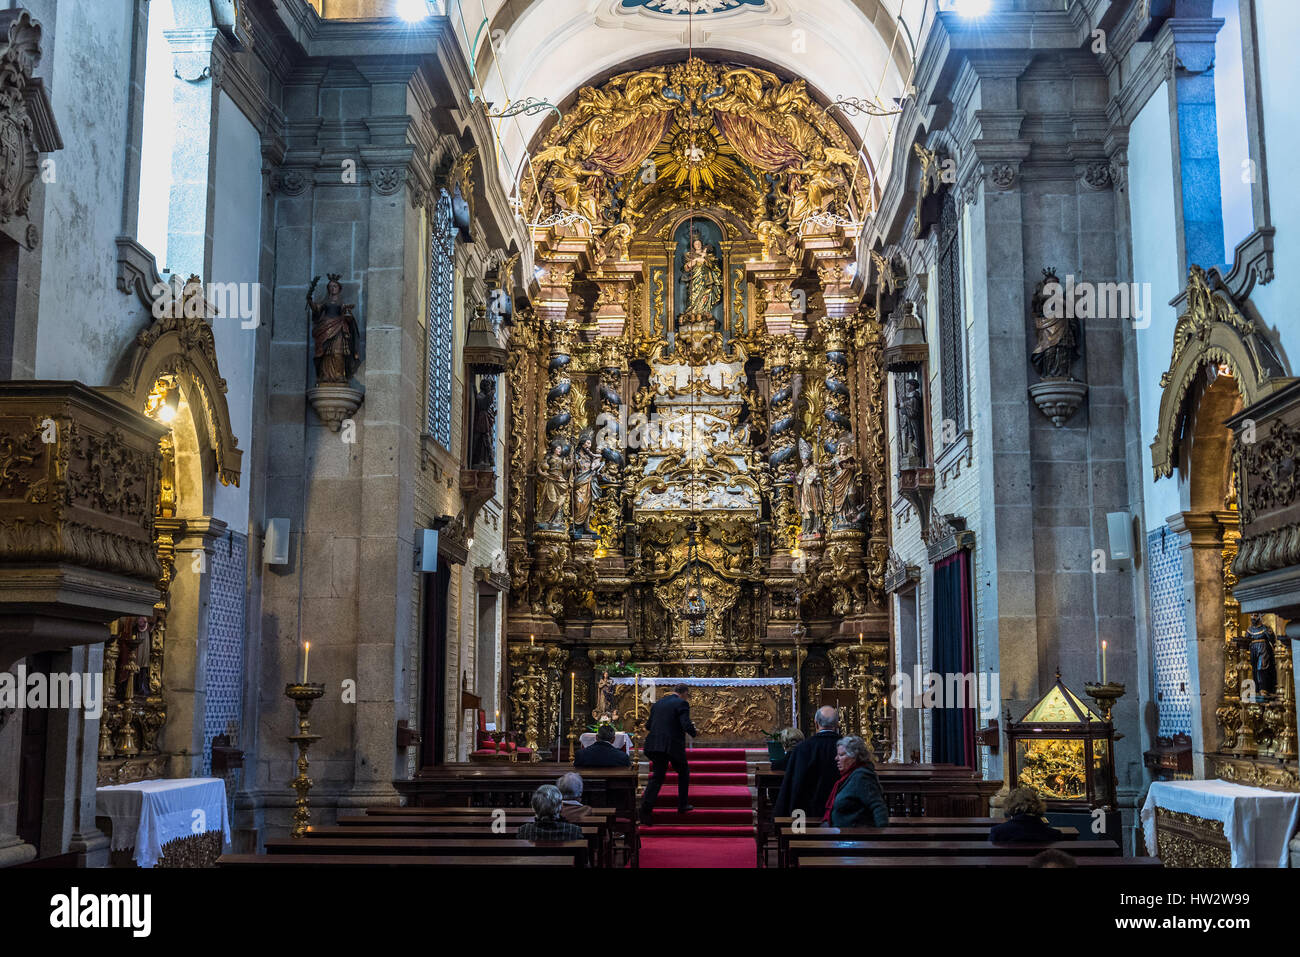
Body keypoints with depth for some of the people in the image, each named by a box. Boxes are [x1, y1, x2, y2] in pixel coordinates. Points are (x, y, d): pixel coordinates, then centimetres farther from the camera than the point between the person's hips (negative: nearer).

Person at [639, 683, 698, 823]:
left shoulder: (657, 704, 13)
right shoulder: (682, 703, -6)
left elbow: (648, 726, 16)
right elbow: (686, 725, -17)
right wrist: (694, 734, 3)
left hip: (655, 744, 5)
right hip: (673, 745, -5)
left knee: (657, 776, 8)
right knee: (683, 772, 19)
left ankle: (646, 808, -9)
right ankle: (682, 805, 22)